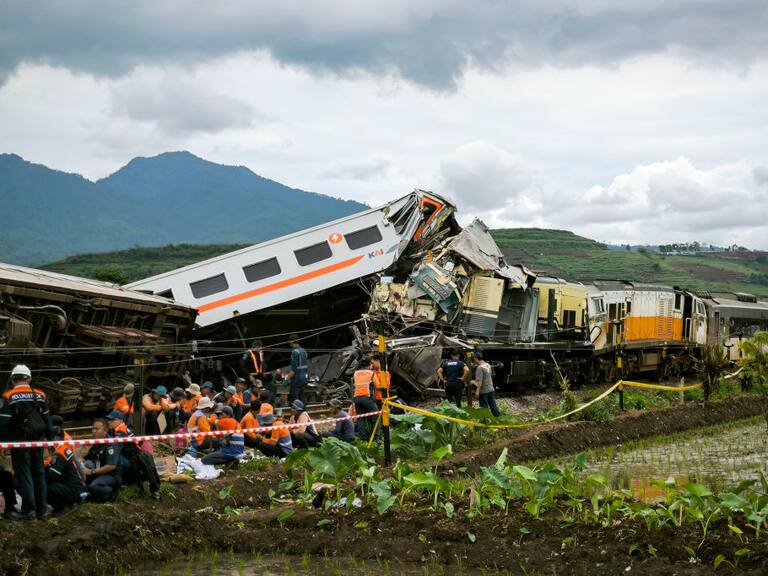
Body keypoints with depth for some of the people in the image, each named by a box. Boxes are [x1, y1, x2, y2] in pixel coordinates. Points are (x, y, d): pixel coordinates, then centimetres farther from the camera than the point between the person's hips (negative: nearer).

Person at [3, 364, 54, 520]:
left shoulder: (8, 397, -8)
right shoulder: (40, 395, 4)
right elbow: (48, 420, 8)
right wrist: (50, 439, 15)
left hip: (19, 442, -4)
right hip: (38, 441, 4)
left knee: (23, 475, 2)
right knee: (39, 473, 13)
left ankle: (28, 510, 1)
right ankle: (42, 509, 16)